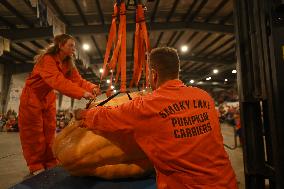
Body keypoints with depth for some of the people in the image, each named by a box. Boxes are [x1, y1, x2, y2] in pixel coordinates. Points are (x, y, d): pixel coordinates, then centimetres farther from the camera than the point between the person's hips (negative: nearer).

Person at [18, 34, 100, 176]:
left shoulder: (68, 64, -2)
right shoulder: (47, 59, -27)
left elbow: (78, 80, -13)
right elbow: (58, 81, -42)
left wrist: (92, 87, -34)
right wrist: (82, 93, -51)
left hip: (48, 97, 7)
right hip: (32, 96, -7)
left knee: (49, 131, 7)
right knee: (34, 133, 0)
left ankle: (50, 164, 16)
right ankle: (36, 167, 11)